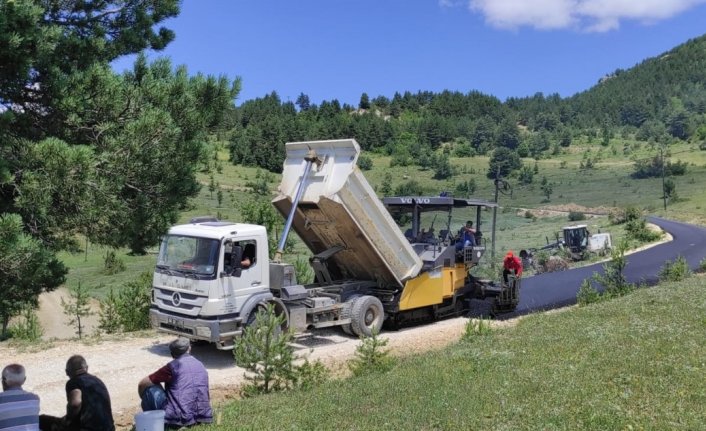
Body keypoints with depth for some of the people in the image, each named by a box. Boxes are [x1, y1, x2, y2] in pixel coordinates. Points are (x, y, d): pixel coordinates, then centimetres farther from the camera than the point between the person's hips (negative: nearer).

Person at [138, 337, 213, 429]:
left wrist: (144, 399, 24)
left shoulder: (173, 366, -3)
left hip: (178, 419, -7)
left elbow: (142, 384, 4)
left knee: (150, 389, 6)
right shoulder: (201, 365, 16)